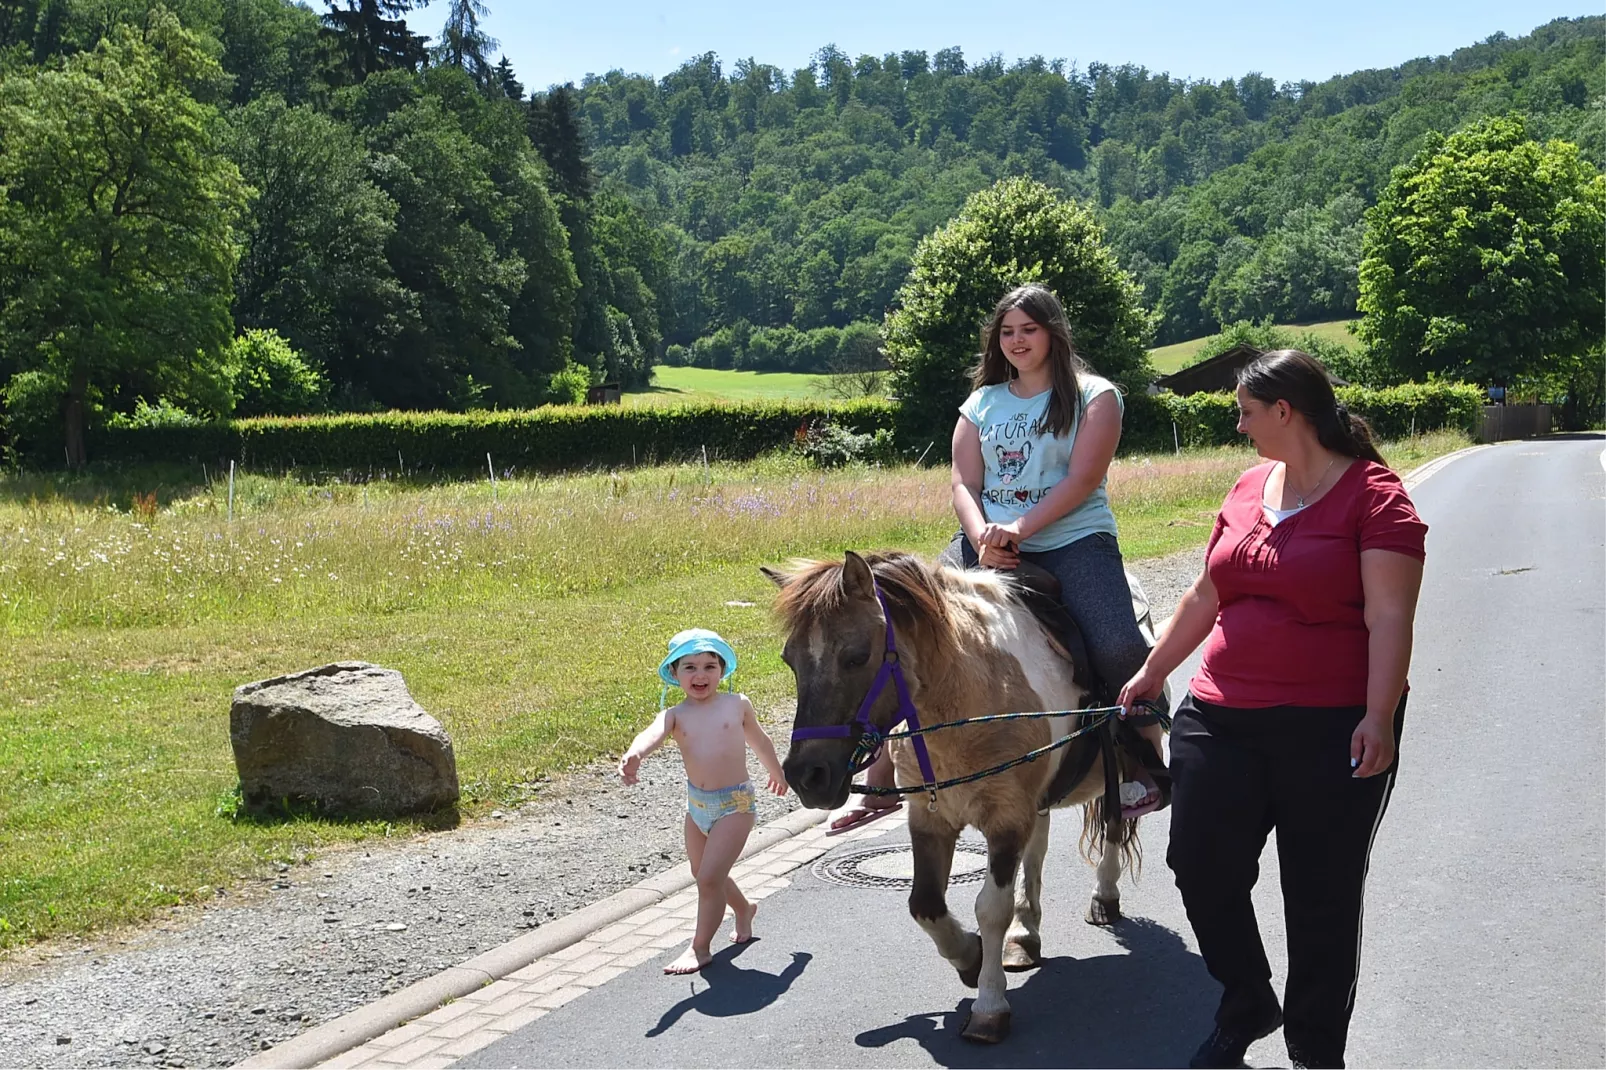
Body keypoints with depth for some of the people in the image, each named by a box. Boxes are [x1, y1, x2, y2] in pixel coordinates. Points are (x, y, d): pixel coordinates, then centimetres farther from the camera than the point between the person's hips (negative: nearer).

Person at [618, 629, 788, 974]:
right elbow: (653, 734, -27)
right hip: (696, 804, 4)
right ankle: (744, 909, 50)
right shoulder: (675, 715, -4)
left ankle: (700, 947, 4)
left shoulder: (737, 705, -3)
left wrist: (777, 772, 33)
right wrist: (634, 755, -51)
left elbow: (758, 740, 16)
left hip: (735, 803, -4)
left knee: (710, 878, -11)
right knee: (705, 874, 21)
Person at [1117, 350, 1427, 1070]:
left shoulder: (1374, 495, -9)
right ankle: (1247, 1007, 31)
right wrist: (1151, 673, 24)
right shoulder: (1249, 488, 12)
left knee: (1321, 900, 5)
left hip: (1330, 731, -6)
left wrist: (1379, 716, -25)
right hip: (1221, 719, 6)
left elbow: (1390, 617, -16)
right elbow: (1207, 595, 20)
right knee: (1200, 867, 6)